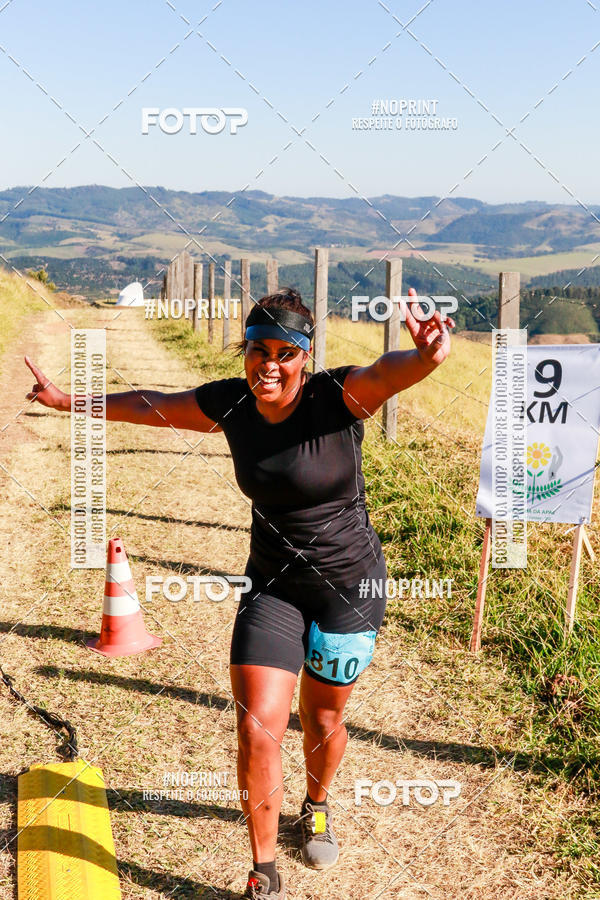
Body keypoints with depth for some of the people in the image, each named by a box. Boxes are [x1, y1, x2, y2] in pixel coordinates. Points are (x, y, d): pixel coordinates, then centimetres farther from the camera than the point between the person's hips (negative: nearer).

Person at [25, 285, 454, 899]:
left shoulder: (339, 398, -21)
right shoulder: (230, 405, -8)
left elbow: (388, 372, -43)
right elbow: (151, 405, 7)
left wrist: (423, 358, -67)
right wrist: (68, 400, 15)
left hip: (349, 584, -2)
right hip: (272, 585, 3)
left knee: (322, 720, 15)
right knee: (257, 731, -5)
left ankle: (316, 808, 50)